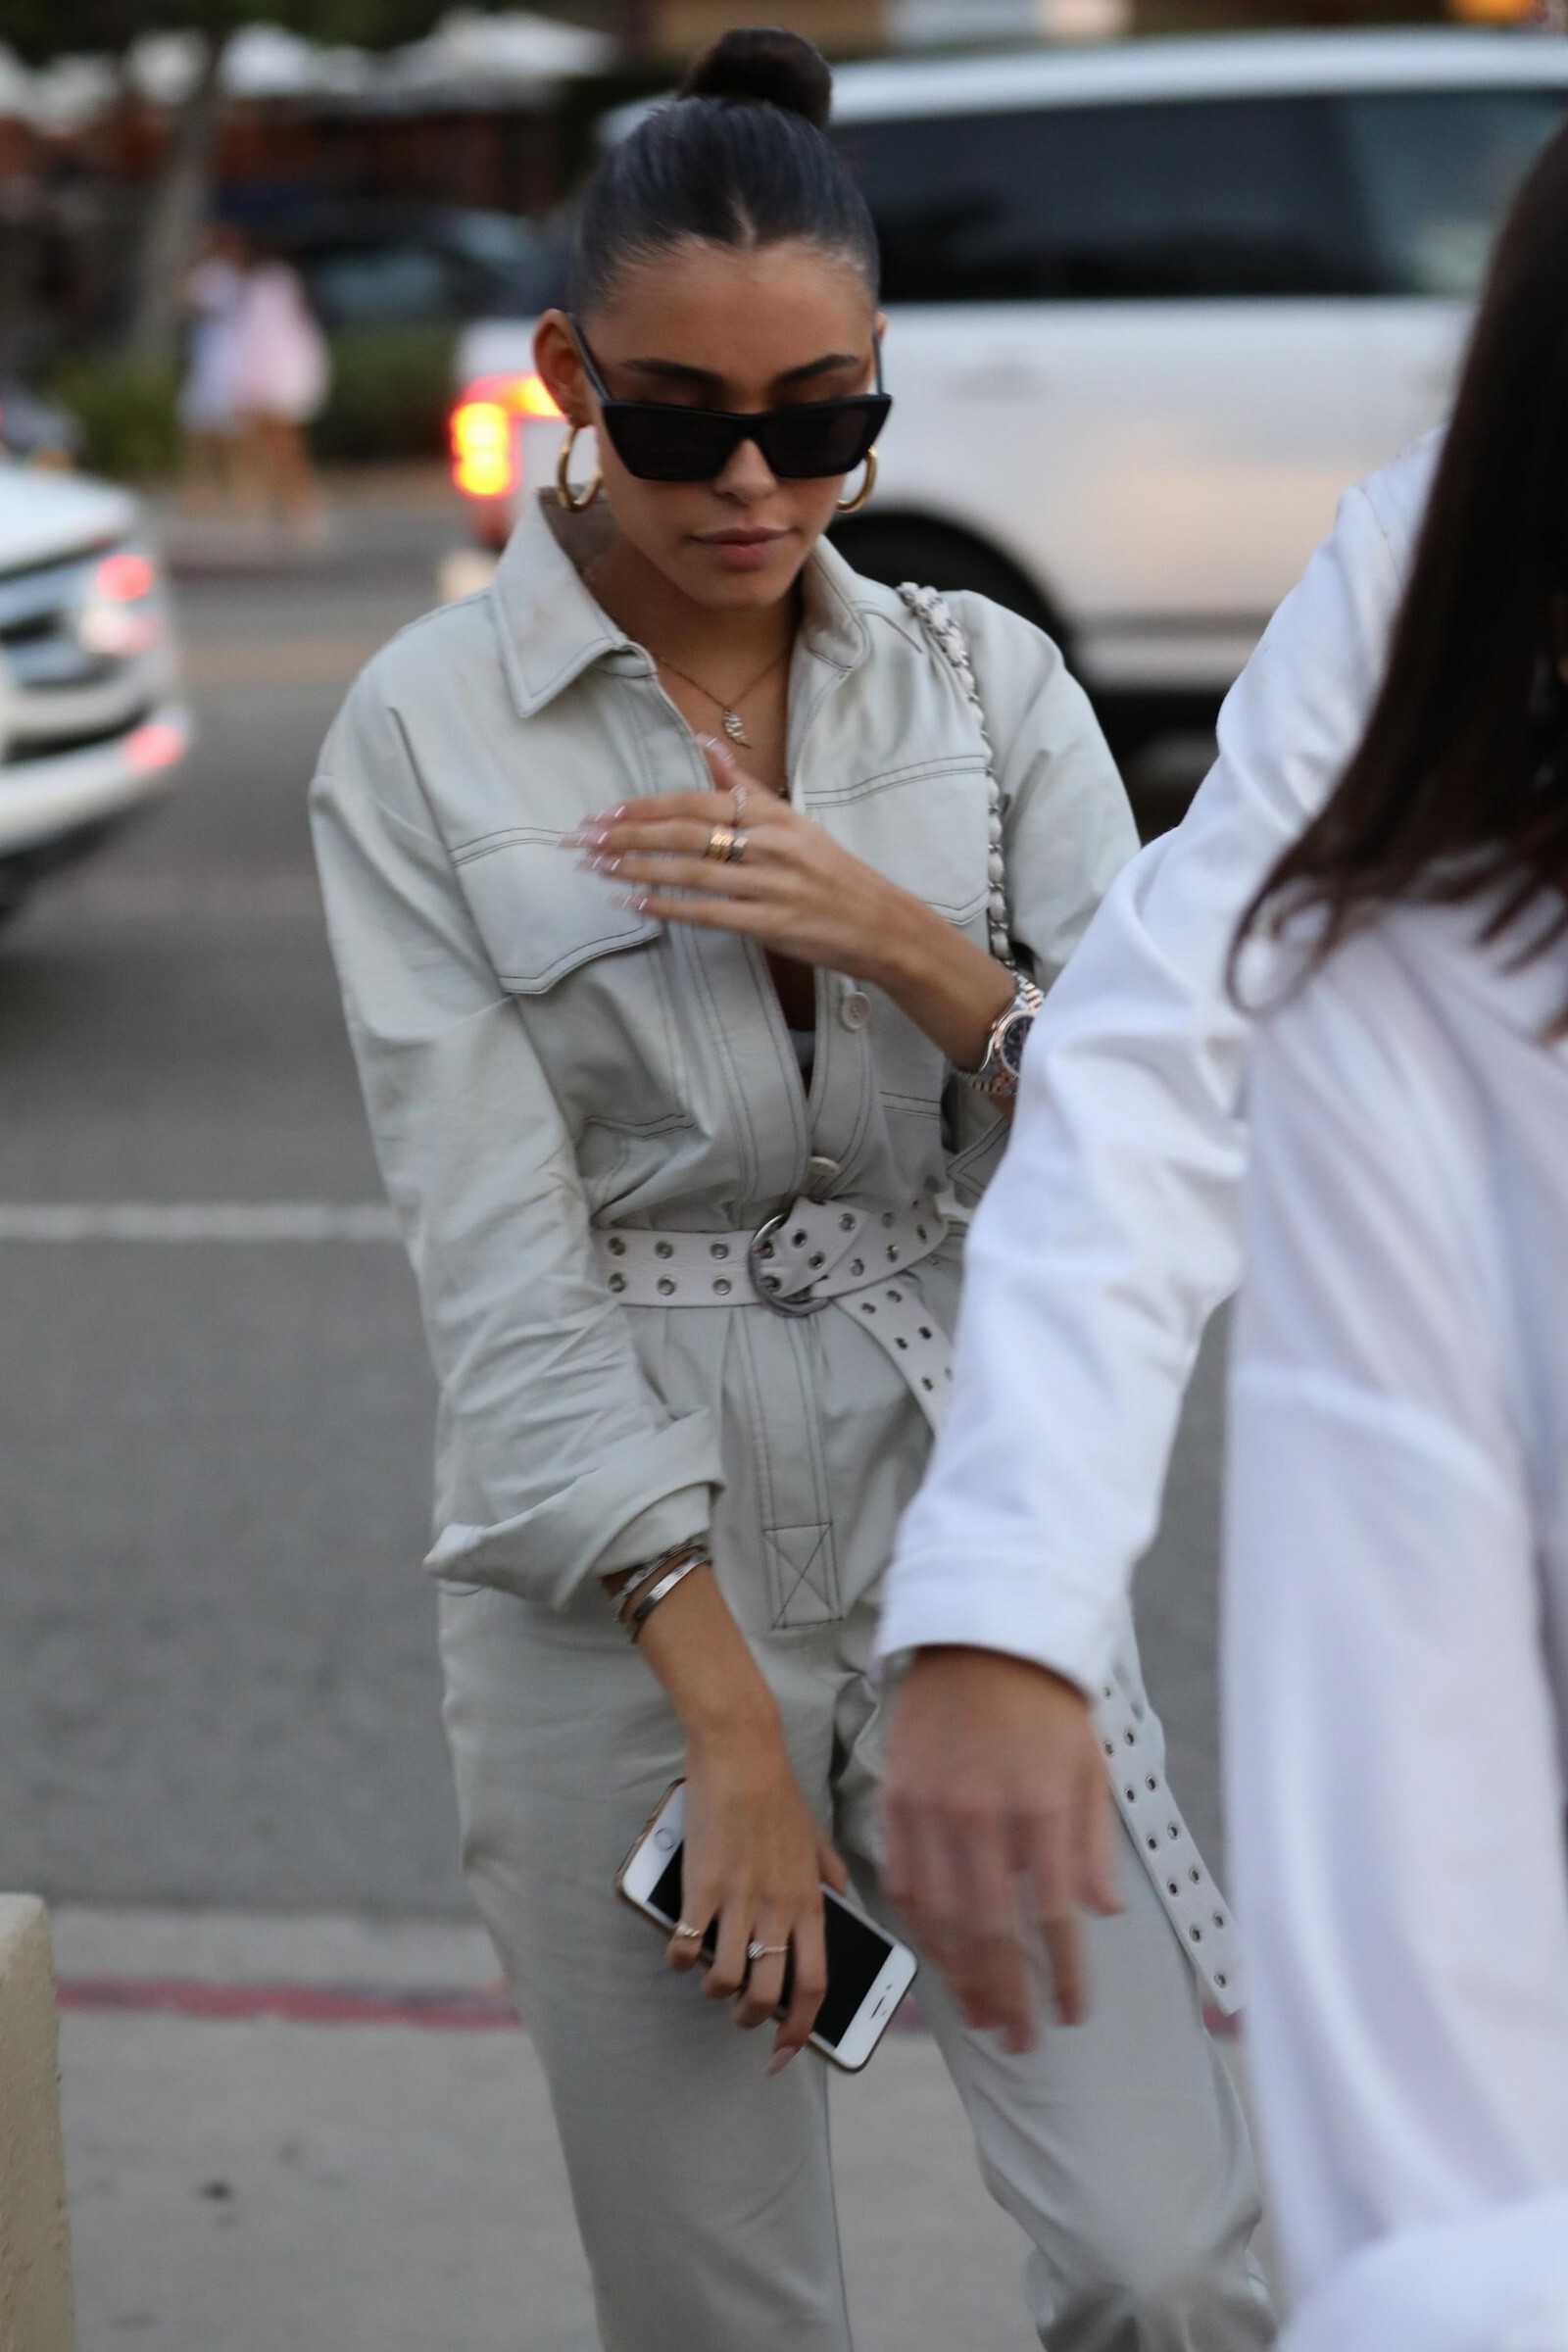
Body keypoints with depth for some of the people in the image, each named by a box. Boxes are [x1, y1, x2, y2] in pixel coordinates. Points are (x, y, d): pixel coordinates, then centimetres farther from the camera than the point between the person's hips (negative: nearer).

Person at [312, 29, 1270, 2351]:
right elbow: (499, 1266, -9)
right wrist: (727, 1710, -14)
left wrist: (900, 942, -15)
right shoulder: (427, 737, -3)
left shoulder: (991, 682, 5)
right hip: (621, 1575, -2)